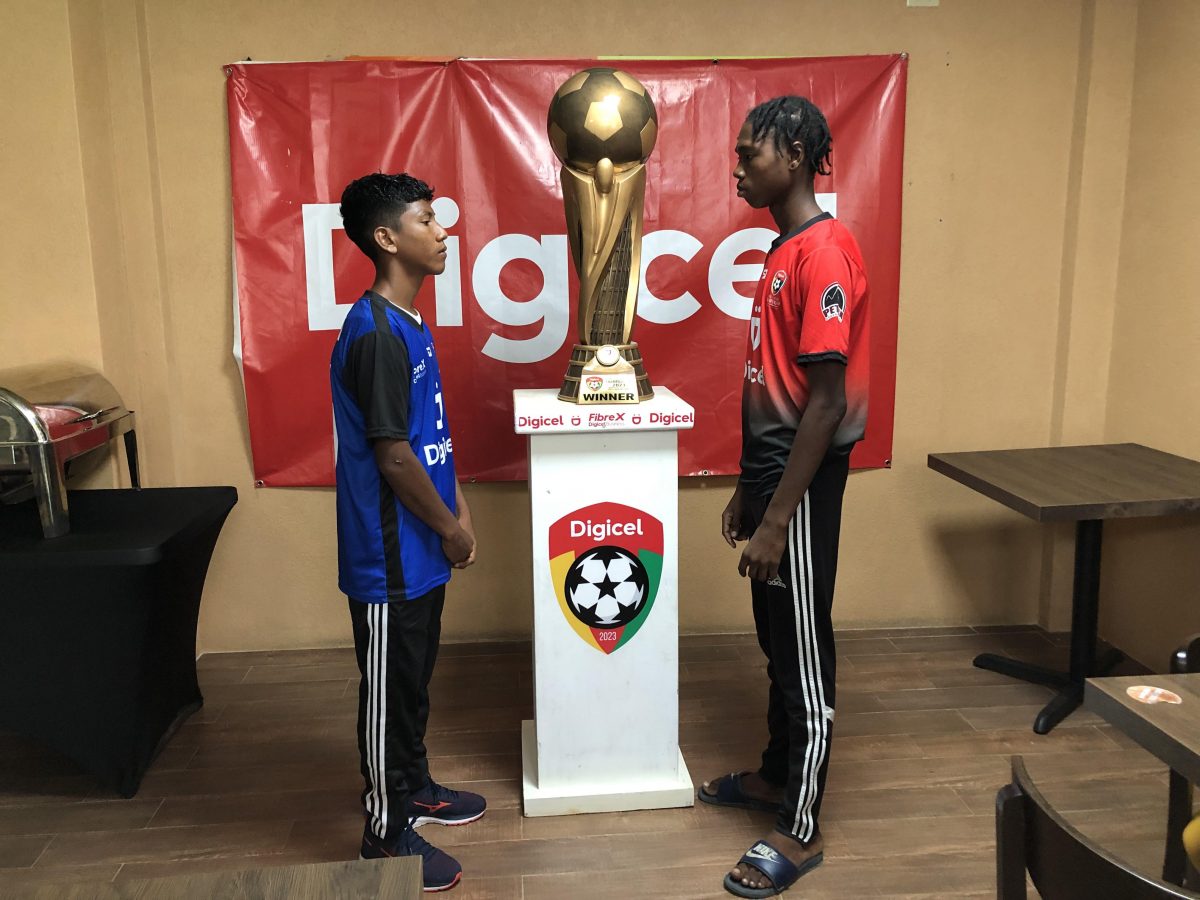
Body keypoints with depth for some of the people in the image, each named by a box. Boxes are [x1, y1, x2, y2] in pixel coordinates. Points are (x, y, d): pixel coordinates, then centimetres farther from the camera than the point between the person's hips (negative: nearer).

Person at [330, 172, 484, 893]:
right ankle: (387, 834, 23)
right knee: (389, 689, 6)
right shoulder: (377, 335, -22)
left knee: (415, 677, 23)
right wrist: (450, 529, -12)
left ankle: (415, 788, 41)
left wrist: (458, 504, 13)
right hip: (390, 554, -9)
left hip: (420, 547, 9)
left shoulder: (408, 322, 9)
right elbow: (393, 458, -22)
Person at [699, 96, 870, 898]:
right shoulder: (785, 251, 12)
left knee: (804, 650, 3)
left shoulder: (826, 254, -18)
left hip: (803, 482, -10)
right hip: (773, 469, 10)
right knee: (776, 640, 20)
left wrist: (778, 517, -21)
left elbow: (826, 401, -22)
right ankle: (778, 775, 39)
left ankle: (801, 830, 19)